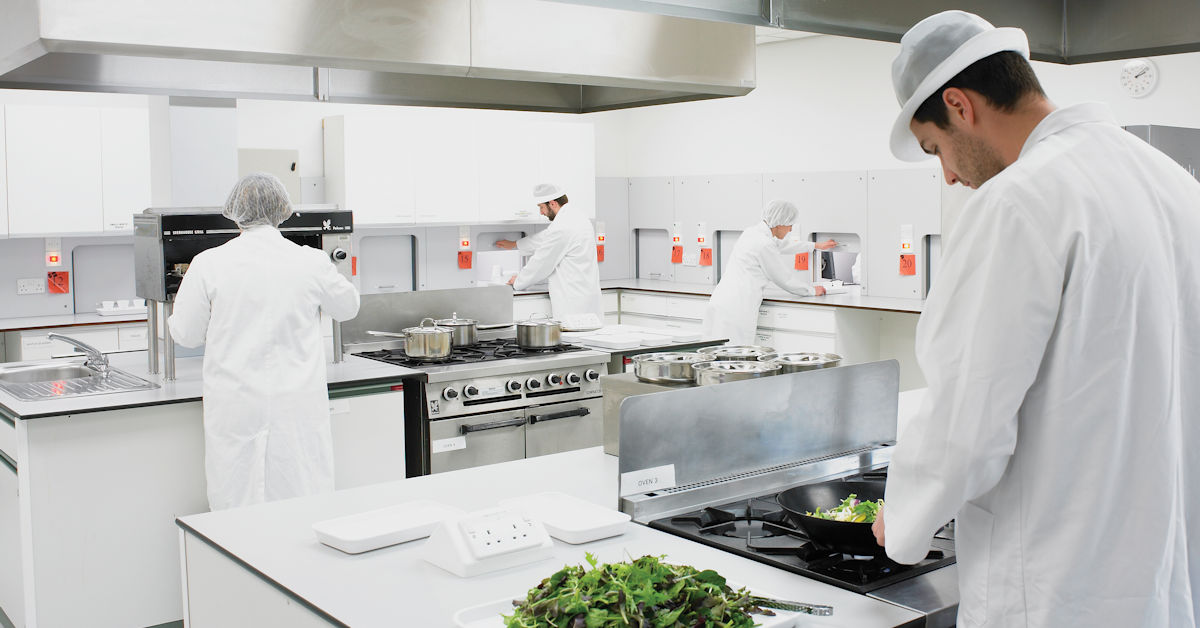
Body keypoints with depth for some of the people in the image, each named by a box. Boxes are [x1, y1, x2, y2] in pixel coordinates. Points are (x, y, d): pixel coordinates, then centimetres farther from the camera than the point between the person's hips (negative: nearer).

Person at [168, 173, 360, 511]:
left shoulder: (209, 264, -6)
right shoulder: (311, 262, -4)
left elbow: (186, 334, 4)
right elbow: (348, 306, 15)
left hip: (237, 410, 0)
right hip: (297, 408, 1)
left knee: (238, 503, 7)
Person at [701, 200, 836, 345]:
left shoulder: (754, 230, 14)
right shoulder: (764, 244, -13)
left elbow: (781, 245, 34)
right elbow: (784, 278, -2)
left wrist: (816, 246, 45)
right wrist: (812, 290, 15)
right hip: (736, 309, -9)